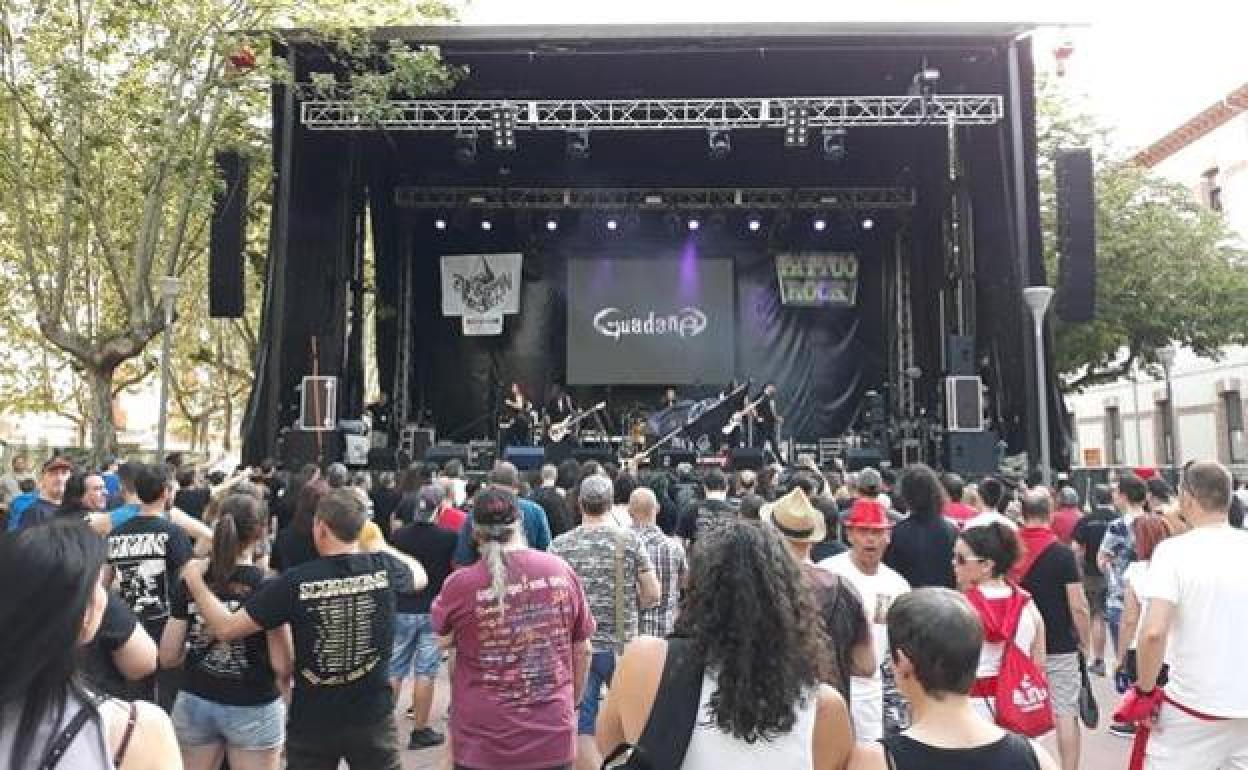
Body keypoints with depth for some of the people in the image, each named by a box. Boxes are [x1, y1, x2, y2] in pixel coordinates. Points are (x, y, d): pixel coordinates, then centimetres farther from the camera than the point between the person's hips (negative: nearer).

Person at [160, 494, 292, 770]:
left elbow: (167, 657, -2)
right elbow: (282, 665, -16)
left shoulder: (189, 582, -6)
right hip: (253, 708, -3)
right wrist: (282, 686, 5)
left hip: (194, 702, 3)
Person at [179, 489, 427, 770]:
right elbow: (420, 577, 11)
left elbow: (226, 628, -12)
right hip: (373, 718, 1)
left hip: (312, 722, -1)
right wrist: (381, 545, 25)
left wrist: (194, 580, 1)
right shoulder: (384, 567, -12)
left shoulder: (296, 581, -18)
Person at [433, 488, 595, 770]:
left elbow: (442, 640, 6)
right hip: (555, 738, 2)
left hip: (483, 746, -2)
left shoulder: (460, 584, -15)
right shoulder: (562, 570, -7)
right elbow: (582, 651, 4)